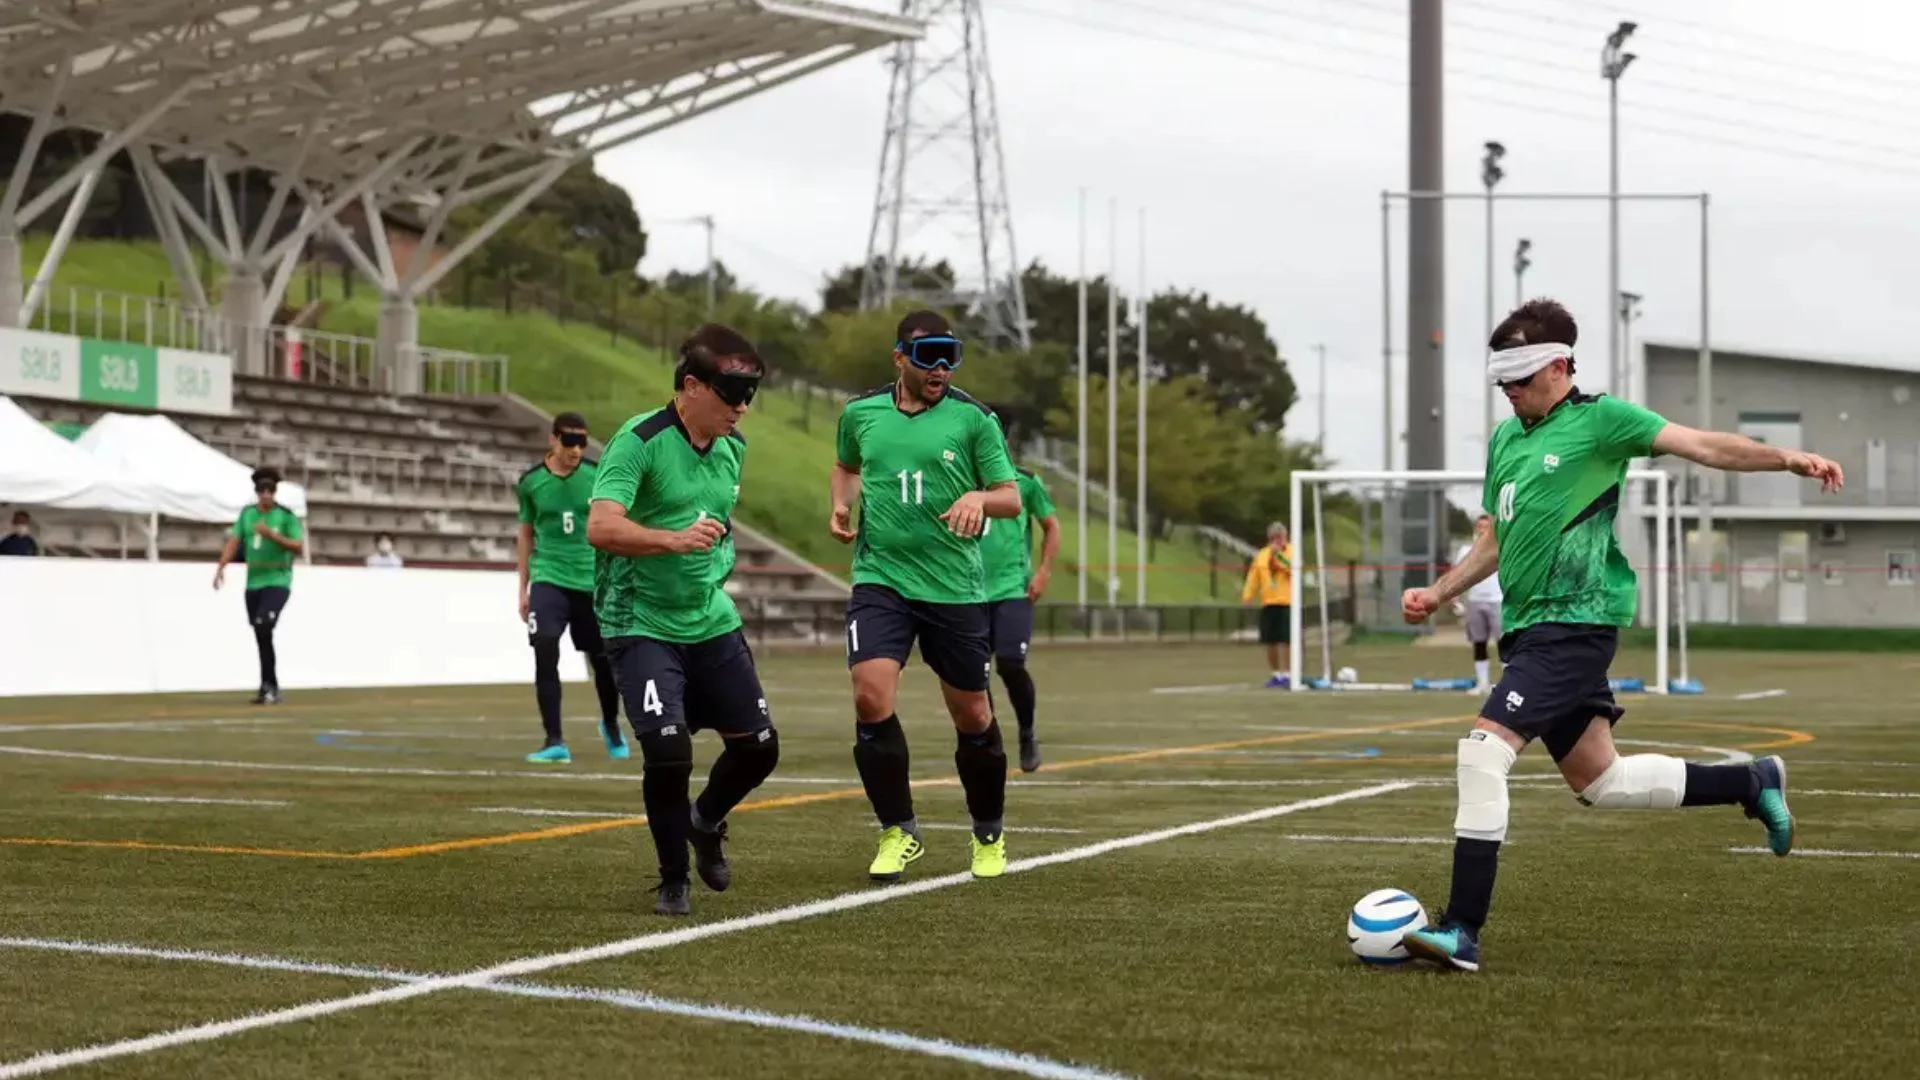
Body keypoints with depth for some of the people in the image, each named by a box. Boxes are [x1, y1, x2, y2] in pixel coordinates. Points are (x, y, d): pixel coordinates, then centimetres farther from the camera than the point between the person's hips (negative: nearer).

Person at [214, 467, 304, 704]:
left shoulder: (285, 516, -5)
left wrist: (272, 535, -21)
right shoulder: (247, 513, 8)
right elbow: (234, 541, 2)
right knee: (261, 638, 7)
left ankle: (269, 686, -17)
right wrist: (221, 567, -11)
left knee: (263, 627, -23)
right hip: (253, 583, 5)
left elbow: (299, 548, -10)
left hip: (277, 582, -5)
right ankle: (271, 690, 15)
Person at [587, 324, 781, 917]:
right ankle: (673, 880, 4)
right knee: (668, 749, -19)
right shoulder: (640, 441, -17)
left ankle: (706, 823, 36)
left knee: (758, 745, 5)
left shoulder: (733, 446, 7)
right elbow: (600, 527, -30)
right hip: (642, 624, -7)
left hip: (712, 621, 7)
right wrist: (673, 539, -42)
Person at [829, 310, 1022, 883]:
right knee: (871, 698, -18)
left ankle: (989, 835, 31)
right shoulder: (860, 412, 4)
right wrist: (841, 507, 6)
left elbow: (1012, 498, -1)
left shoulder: (973, 419, -3)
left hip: (955, 588, -1)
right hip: (880, 578, 1)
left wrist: (980, 497, -22)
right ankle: (899, 832, -1)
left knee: (972, 717, 7)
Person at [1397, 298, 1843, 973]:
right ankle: (1752, 783, 32)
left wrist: (1784, 458, -25)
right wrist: (1438, 594, 15)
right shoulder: (1505, 438, 17)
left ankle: (1462, 931, -19)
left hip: (1574, 622, -9)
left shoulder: (1599, 419, -6)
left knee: (1484, 750, -20)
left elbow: (1701, 446, -13)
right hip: (1528, 627, 9)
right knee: (1600, 782, 14)